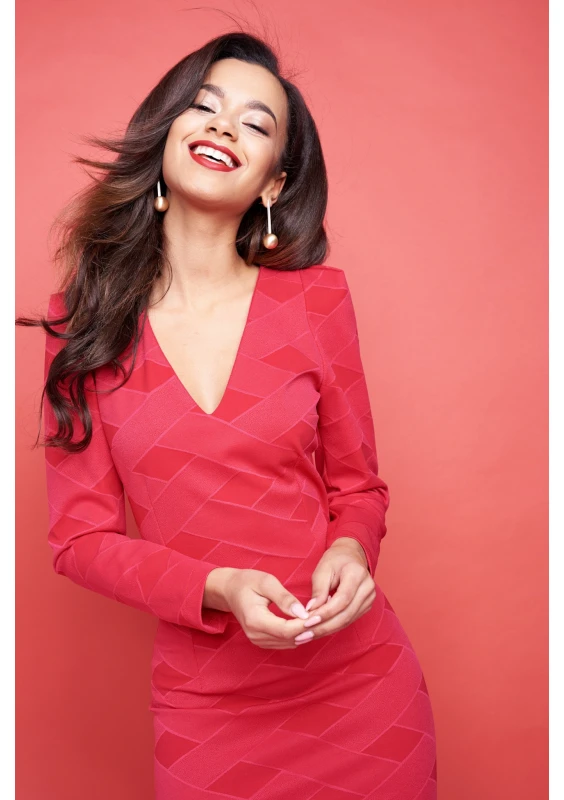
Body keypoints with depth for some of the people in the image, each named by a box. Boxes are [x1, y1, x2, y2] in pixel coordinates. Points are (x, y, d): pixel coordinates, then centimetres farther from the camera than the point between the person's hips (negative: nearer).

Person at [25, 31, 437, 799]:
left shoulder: (315, 298, -5)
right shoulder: (84, 319, -4)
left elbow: (357, 484, 5)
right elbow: (81, 535, -3)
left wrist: (349, 552, -17)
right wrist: (217, 589, -18)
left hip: (361, 680, 1)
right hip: (205, 704, 0)